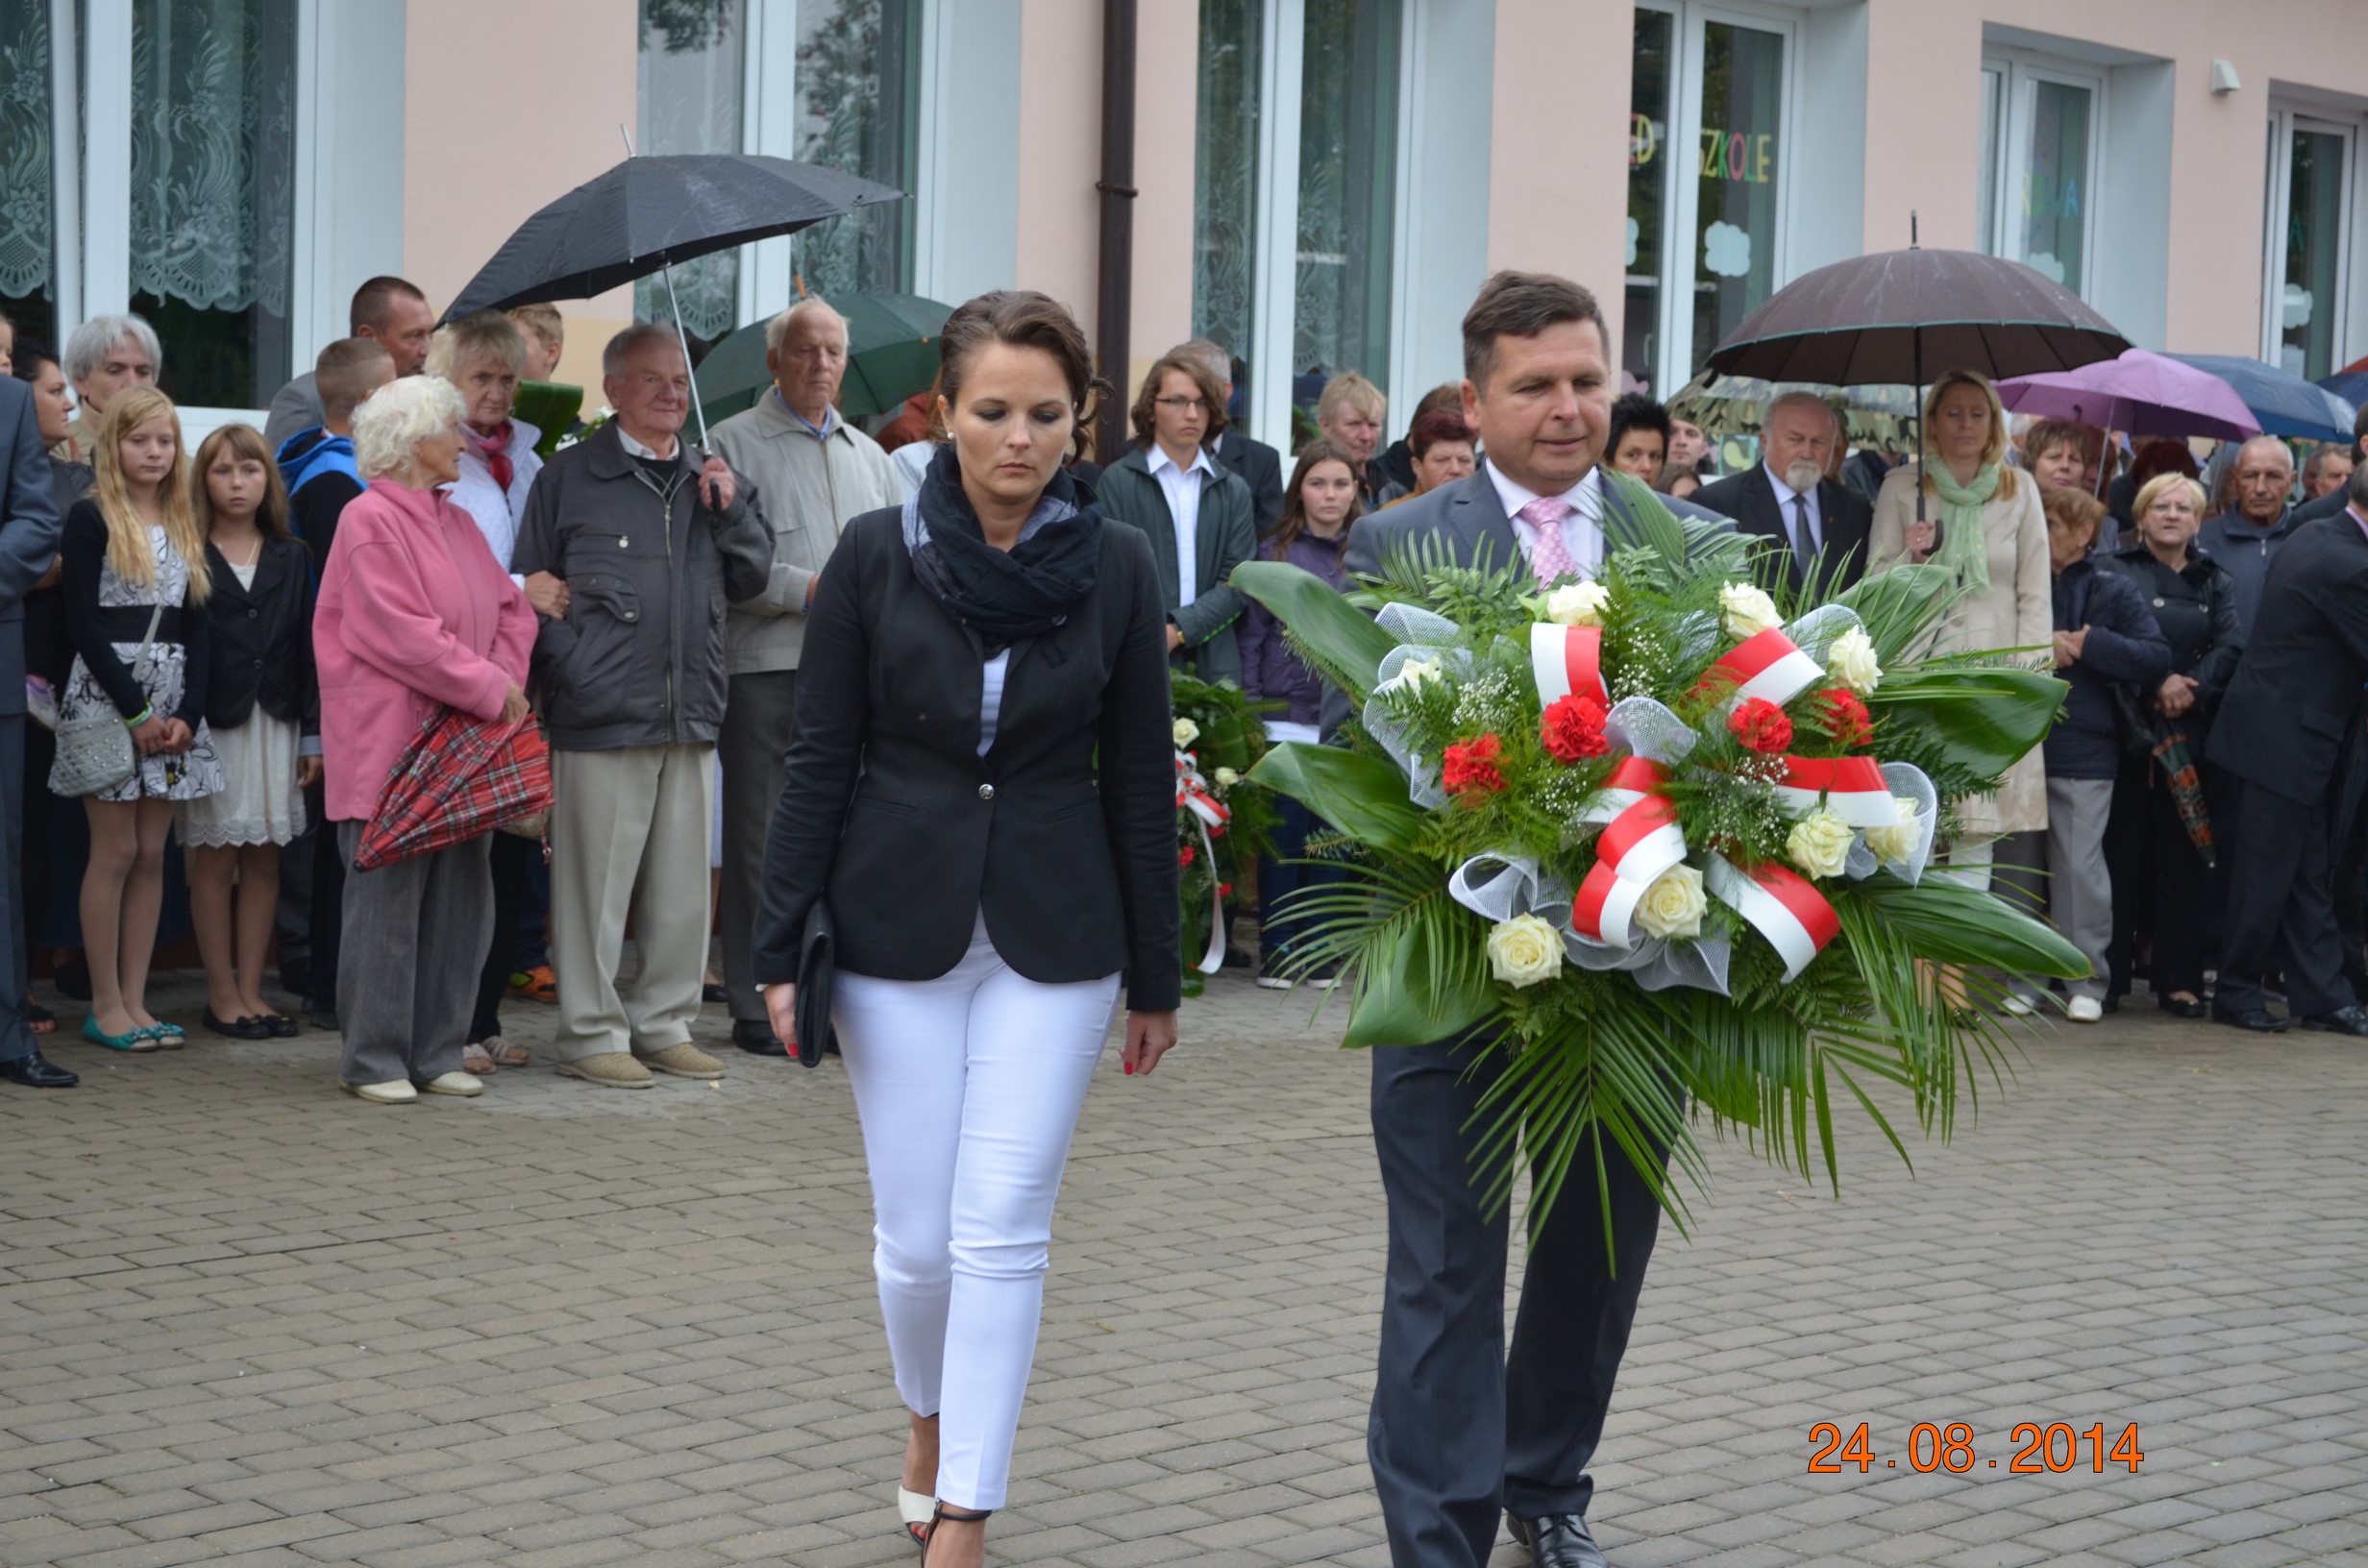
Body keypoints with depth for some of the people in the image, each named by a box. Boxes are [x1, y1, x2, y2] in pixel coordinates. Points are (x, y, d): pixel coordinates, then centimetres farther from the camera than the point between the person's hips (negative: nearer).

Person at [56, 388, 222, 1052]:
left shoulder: (186, 525, 13)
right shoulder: (91, 518, -4)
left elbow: (196, 626, 10)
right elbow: (83, 622, -10)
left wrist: (188, 713, -4)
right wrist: (136, 711, -13)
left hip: (173, 704, 5)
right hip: (107, 696, -5)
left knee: (152, 854, 5)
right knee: (116, 852, -4)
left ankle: (135, 1000, 9)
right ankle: (105, 1004, 3)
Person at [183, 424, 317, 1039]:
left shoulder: (291, 558, 11)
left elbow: (306, 647, 9)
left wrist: (312, 733, 4)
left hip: (275, 720, 4)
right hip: (213, 722, -4)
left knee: (264, 856, 6)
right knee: (215, 855, 1)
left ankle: (250, 990, 12)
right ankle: (222, 995, 8)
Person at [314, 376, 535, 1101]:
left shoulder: (457, 524, 16)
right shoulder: (370, 519, -9)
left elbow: (511, 610, 16)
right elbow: (401, 633, -17)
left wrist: (505, 680, -3)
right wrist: (490, 690, -12)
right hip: (389, 743, -8)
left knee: (459, 899, 8)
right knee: (387, 900, -4)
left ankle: (436, 1052, 15)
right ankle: (373, 1060, 3)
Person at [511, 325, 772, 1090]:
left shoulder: (711, 479, 16)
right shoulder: (568, 478, 2)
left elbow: (751, 579, 16)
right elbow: (531, 590, 0)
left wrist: (730, 510, 1)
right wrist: (574, 671, -9)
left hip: (691, 712, 5)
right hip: (602, 713, -5)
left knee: (683, 882, 10)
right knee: (597, 882, -2)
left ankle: (665, 1023, 21)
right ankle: (592, 1033, 7)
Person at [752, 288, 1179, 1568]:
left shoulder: (1115, 570, -2)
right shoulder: (877, 554, -4)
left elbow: (1140, 781, 2)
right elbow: (819, 764, -1)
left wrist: (1156, 977, 5)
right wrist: (781, 949, -4)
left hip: (1055, 938, 0)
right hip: (898, 924, 0)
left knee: (1001, 1231, -5)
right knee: (915, 1232, 6)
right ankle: (931, 1422, 36)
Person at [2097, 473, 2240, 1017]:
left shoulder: (2216, 582, 16)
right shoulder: (2116, 571, 6)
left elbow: (2231, 647, 2)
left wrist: (2192, 689, -15)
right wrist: (2155, 685, -19)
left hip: (2193, 732, 3)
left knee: (2183, 856, 1)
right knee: (2120, 852, -2)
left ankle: (2179, 979, 5)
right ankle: (2109, 975, 5)